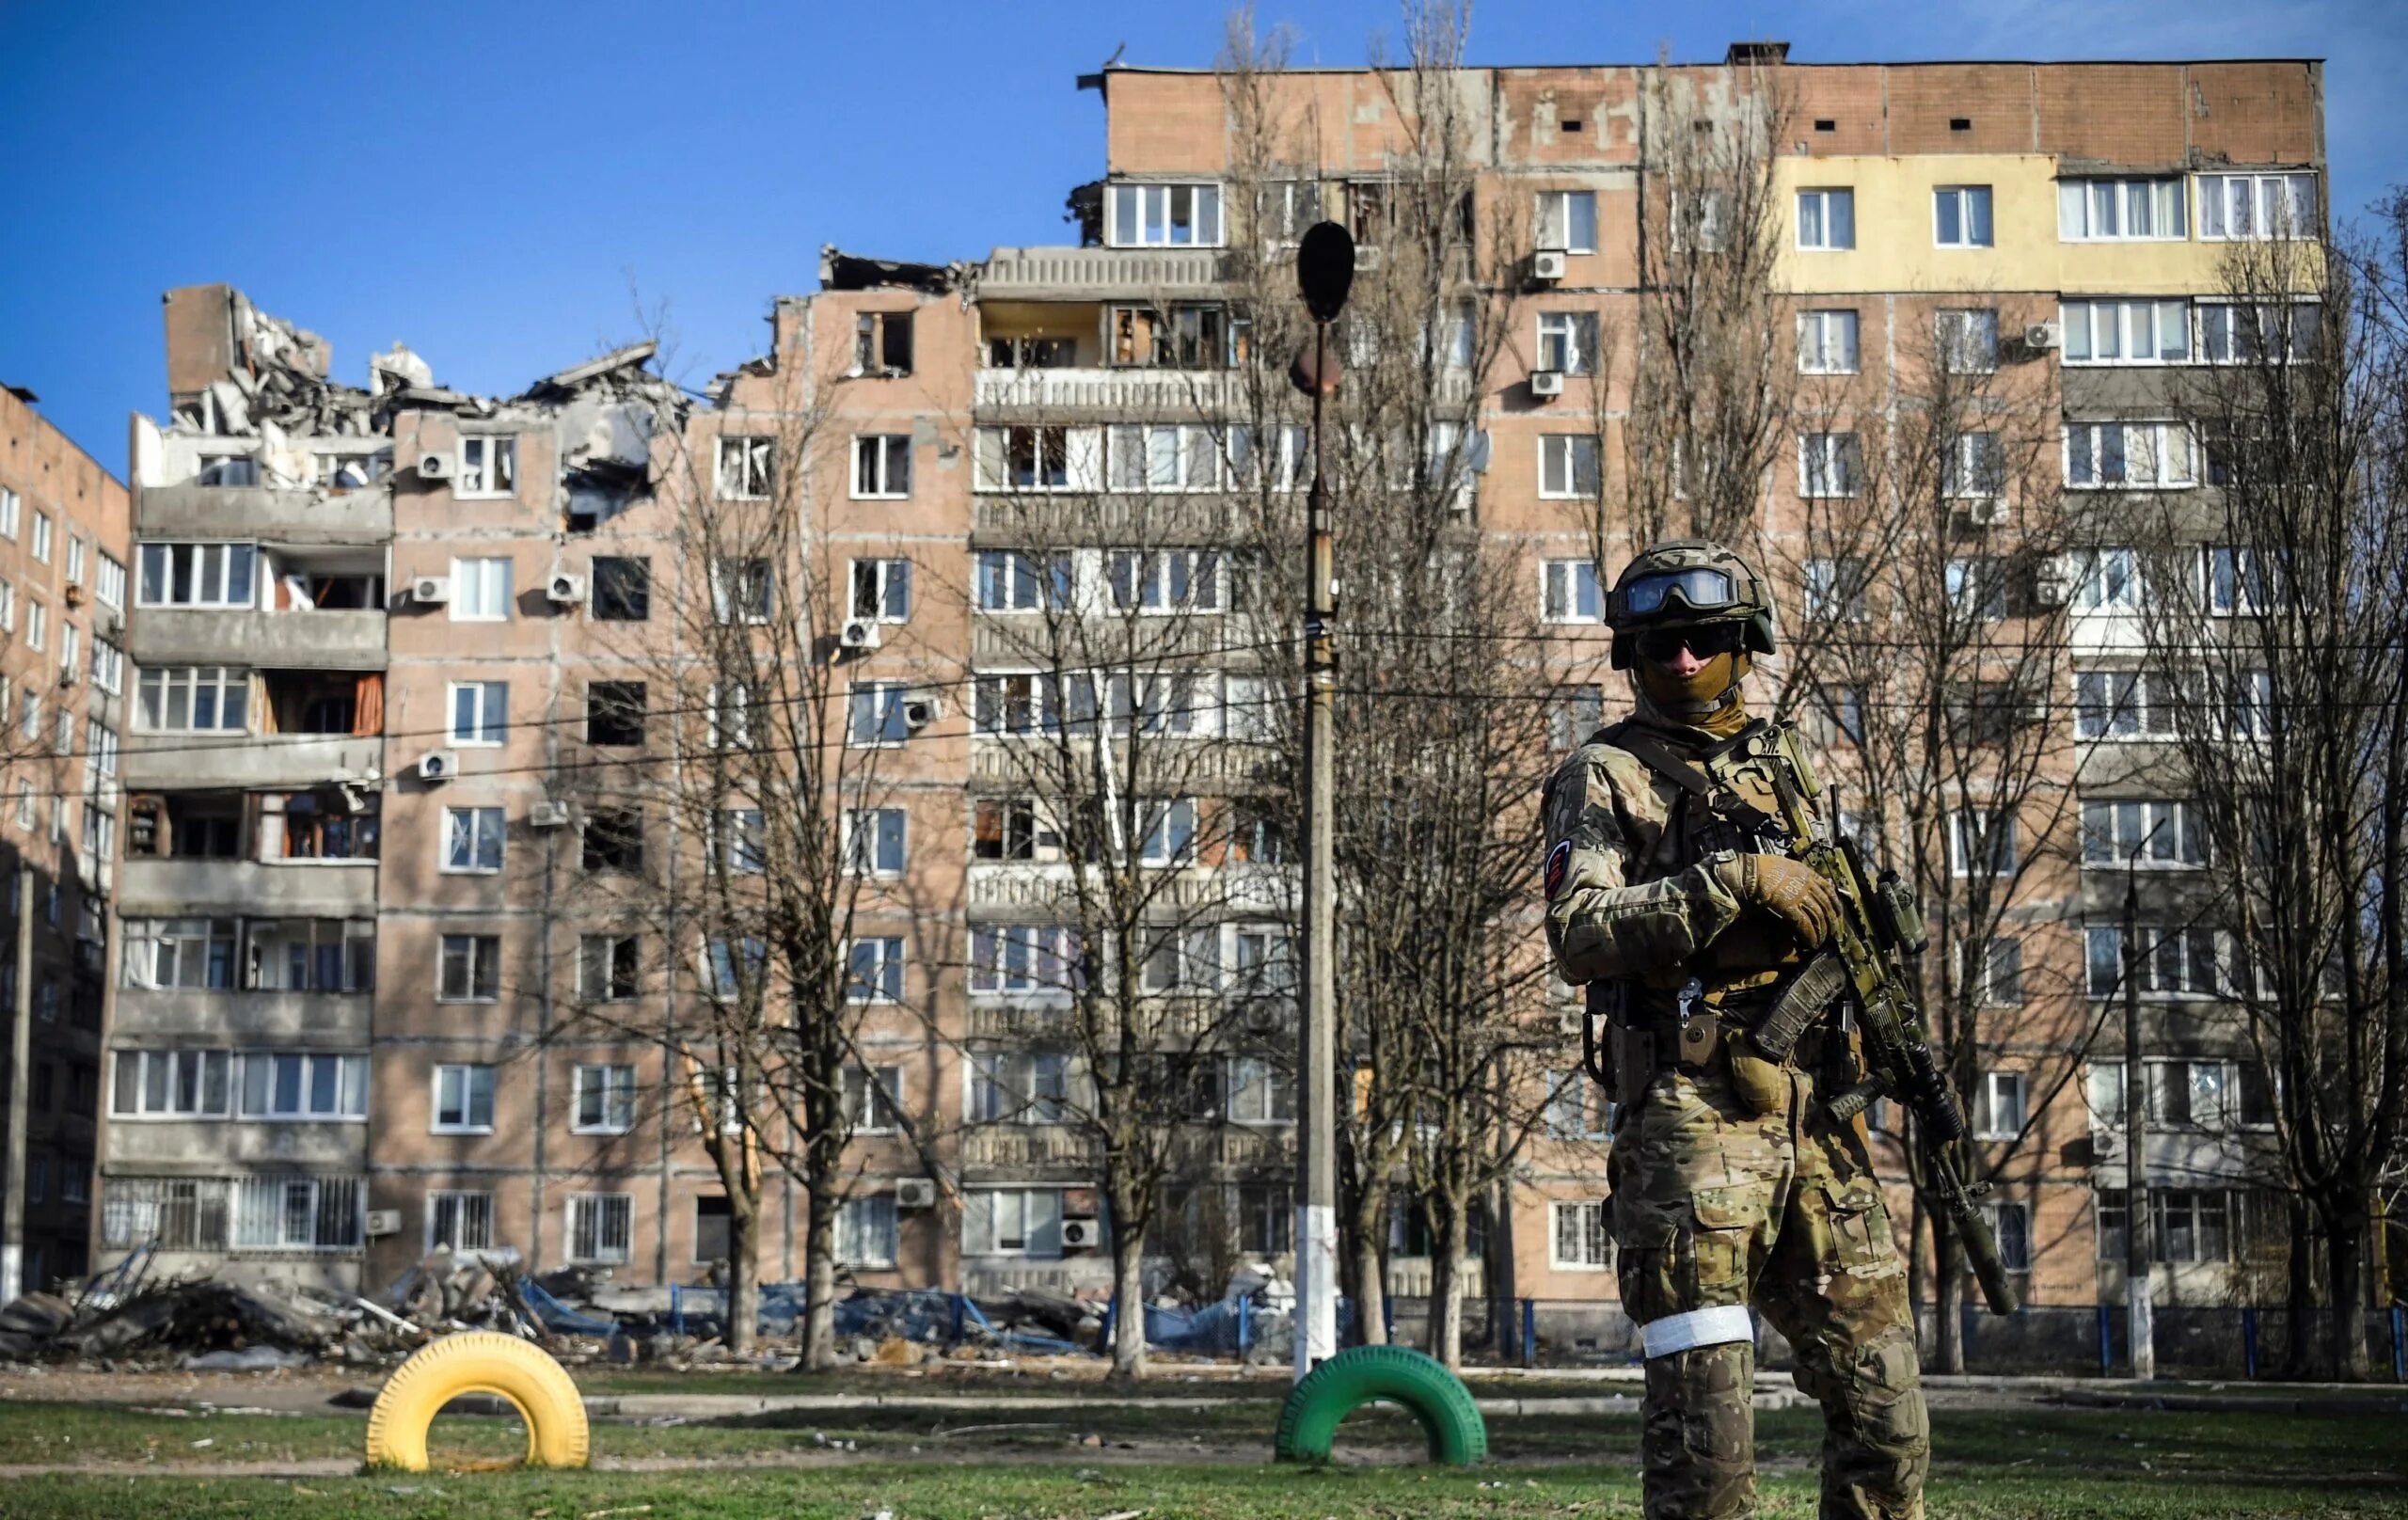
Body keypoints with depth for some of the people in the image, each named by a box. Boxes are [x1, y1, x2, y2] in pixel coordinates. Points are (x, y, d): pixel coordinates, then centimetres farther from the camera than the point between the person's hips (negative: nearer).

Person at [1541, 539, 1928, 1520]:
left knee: (1883, 1413, 7)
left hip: (1814, 1120, 6)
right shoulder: (1605, 777, 2)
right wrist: (1731, 879, -19)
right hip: (1692, 1119, -5)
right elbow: (1579, 936, -13)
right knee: (1703, 1429, -7)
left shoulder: (1786, 767, 19)